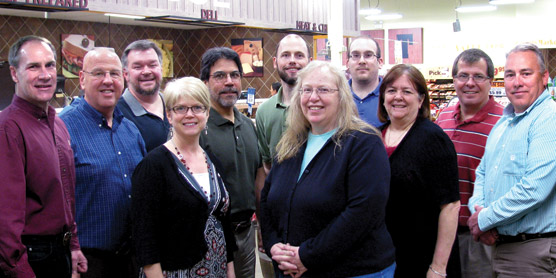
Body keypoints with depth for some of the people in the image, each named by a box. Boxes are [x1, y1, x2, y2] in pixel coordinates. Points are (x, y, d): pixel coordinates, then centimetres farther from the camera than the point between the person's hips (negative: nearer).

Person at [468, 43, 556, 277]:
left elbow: (534, 188, -25)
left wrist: (485, 219, -16)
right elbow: (482, 172, 17)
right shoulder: (504, 122, 13)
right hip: (500, 244, 8)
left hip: (534, 248, -8)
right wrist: (478, 209, -4)